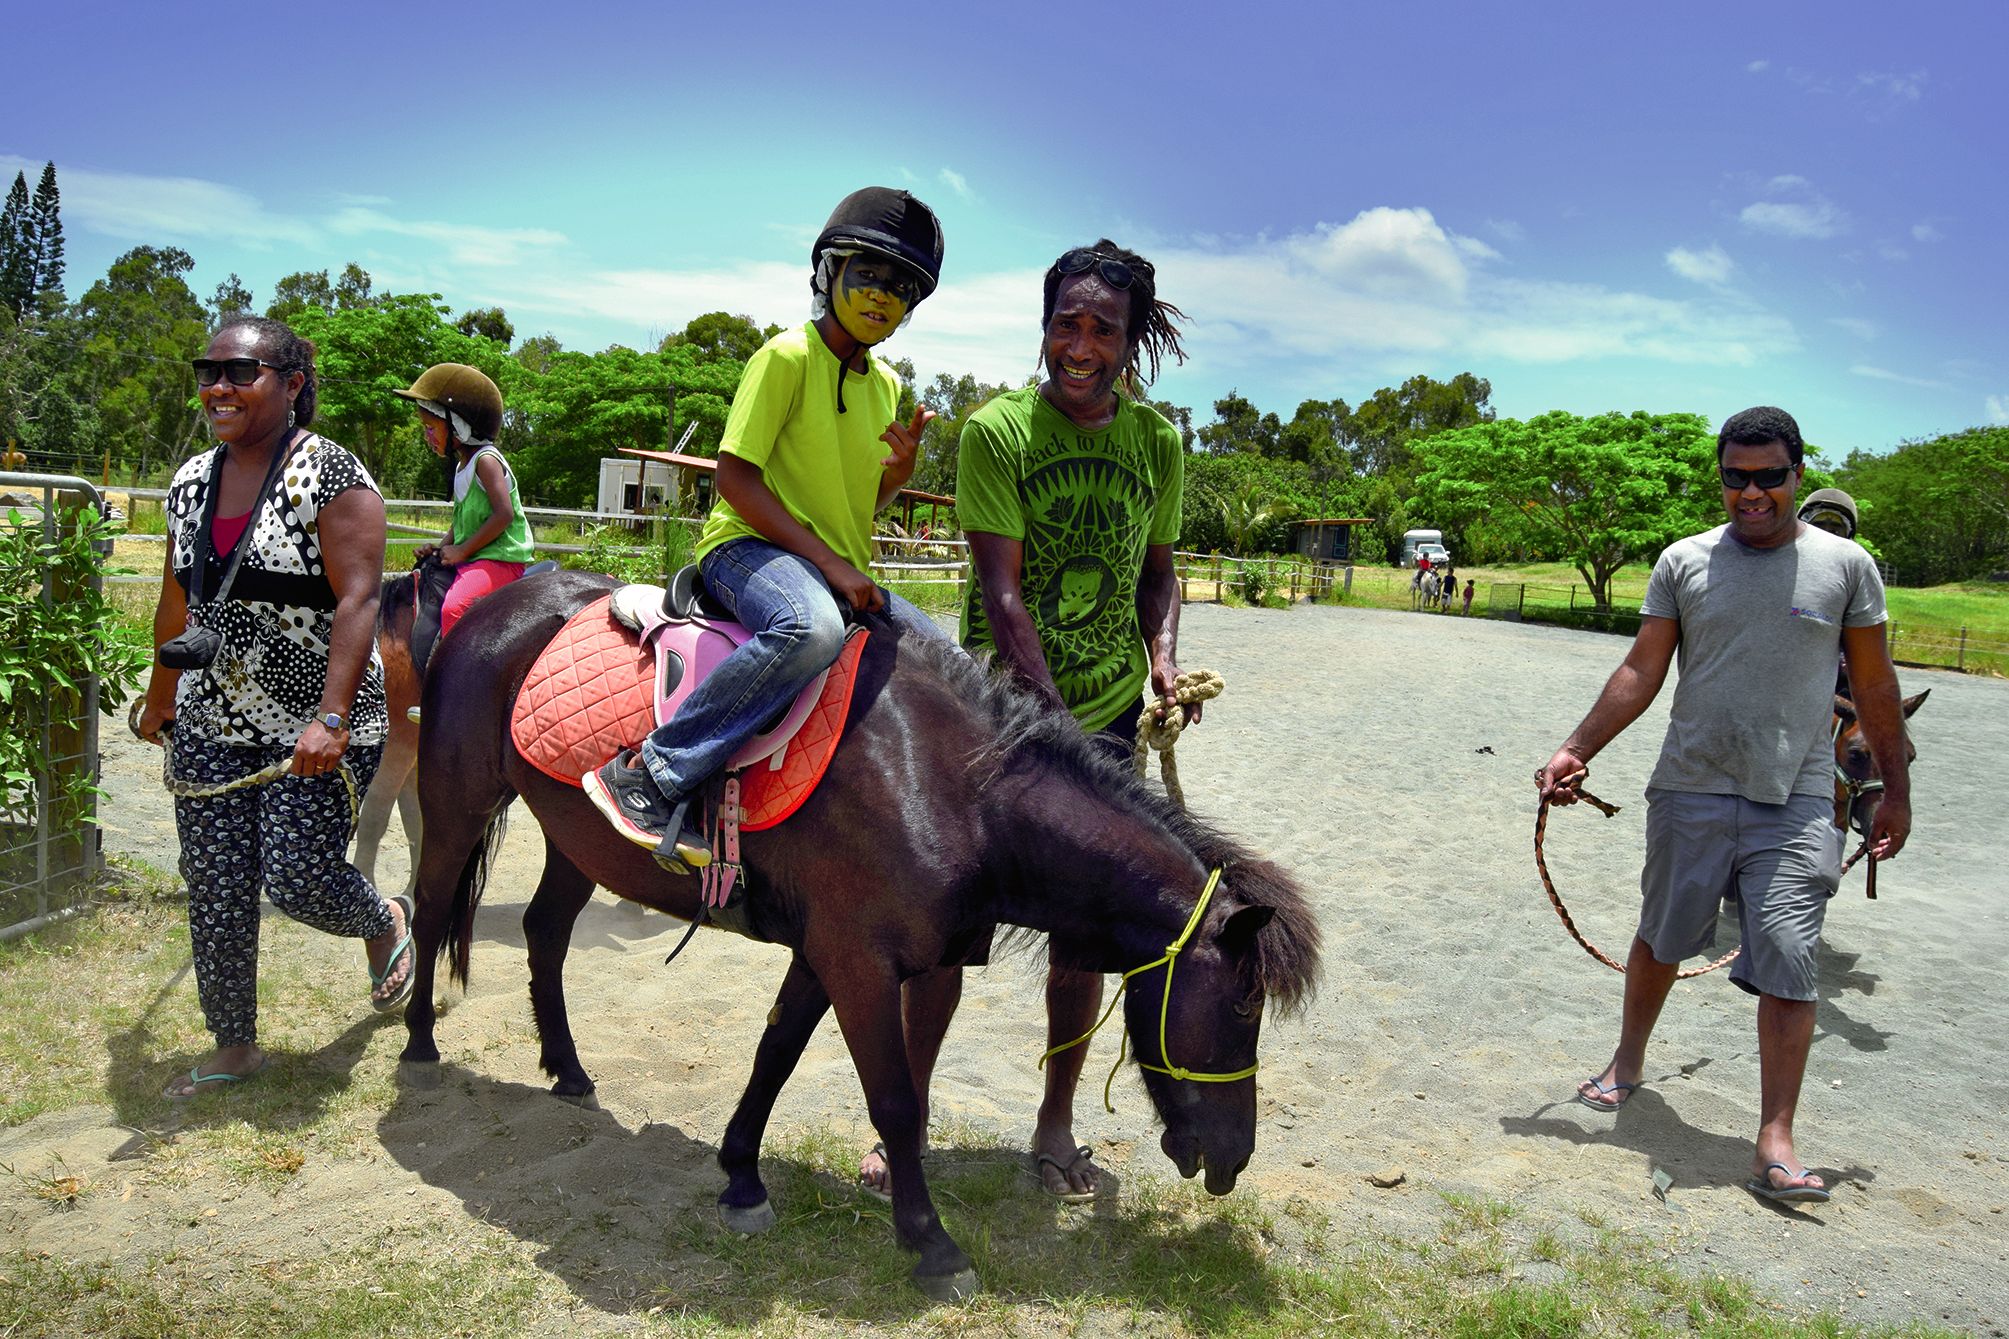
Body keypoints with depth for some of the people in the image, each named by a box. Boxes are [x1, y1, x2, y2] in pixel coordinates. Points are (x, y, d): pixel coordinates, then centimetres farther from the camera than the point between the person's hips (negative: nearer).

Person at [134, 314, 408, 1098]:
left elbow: (358, 600, -20)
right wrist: (159, 700, 27)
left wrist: (332, 720, -28)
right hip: (212, 723, 6)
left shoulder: (331, 476, -12)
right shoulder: (193, 481, 9)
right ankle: (233, 1047, 24)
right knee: (215, 893, 7)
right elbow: (177, 602, 20)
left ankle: (386, 923, 28)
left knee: (296, 879, -7)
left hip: (317, 723, -6)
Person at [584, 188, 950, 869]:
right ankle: (653, 775, -33)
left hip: (842, 570, 8)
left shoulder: (887, 385, 14)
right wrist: (828, 563, -20)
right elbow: (734, 476, -15)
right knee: (811, 627, -40)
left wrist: (902, 466, -3)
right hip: (749, 547, -8)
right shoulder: (789, 355, -8)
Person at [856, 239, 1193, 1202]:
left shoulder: (1158, 442, 2)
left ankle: (1057, 1122, 28)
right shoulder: (996, 430, -12)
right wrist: (1054, 728, -28)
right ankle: (905, 1117, 22)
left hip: (1109, 714, 4)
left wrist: (1160, 653, -7)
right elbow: (1001, 592, -20)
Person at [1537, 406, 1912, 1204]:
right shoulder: (1683, 563, 2)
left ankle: (1775, 1142, 1)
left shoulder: (1845, 565, 1)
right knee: (1660, 939, 14)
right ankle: (1628, 1063, 36)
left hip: (1794, 802, -1)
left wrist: (1896, 789, 9)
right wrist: (1576, 750, -4)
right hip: (1690, 789, 1)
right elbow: (1641, 673, 3)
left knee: (1789, 964, -6)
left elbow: (1874, 687, 7)